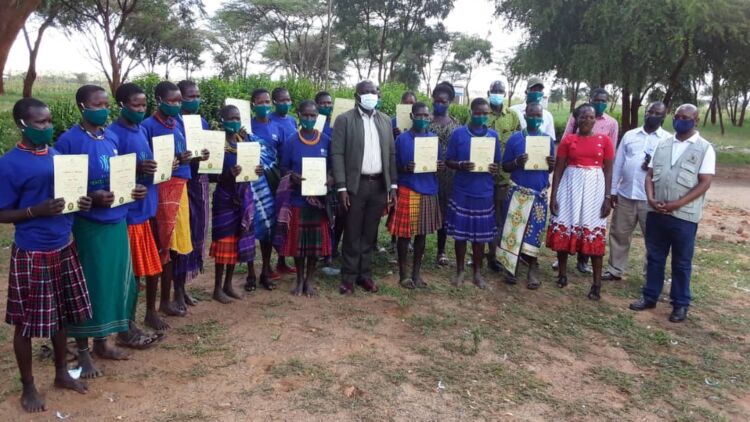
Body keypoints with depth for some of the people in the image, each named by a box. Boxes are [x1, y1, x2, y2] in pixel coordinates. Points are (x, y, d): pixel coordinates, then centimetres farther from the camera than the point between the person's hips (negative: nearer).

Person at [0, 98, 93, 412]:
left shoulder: (58, 155, 6)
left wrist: (82, 203, -4)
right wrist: (37, 211, -25)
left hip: (63, 249, 6)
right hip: (31, 254, -6)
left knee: (62, 315, 16)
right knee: (26, 322, 7)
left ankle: (62, 373, 34)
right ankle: (28, 387, 24)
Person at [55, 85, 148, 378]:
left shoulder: (112, 137, 9)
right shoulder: (68, 141, -11)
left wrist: (135, 189, -1)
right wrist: (91, 198, -25)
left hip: (117, 221, 7)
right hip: (88, 224, -7)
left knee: (114, 281, 13)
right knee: (88, 285, 2)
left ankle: (101, 341, 30)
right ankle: (82, 350, 18)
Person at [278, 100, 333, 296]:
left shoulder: (326, 141, 2)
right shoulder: (291, 141, -2)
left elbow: (332, 167, 8)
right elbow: (284, 168, 2)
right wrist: (293, 176, -19)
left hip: (319, 197, 1)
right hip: (297, 198, -1)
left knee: (316, 240, 6)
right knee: (298, 240, 5)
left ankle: (309, 280, 20)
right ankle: (300, 279, 22)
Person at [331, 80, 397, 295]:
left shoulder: (385, 120, 11)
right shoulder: (344, 120, -3)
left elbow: (391, 154, 11)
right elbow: (337, 154, -7)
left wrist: (393, 185, 5)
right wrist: (341, 187, -13)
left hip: (379, 185, 4)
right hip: (356, 184, -3)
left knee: (370, 233, 10)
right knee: (352, 233, 3)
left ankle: (365, 274, 21)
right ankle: (349, 276, 13)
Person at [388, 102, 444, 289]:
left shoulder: (434, 138, 9)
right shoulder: (402, 138, -3)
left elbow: (439, 163, 14)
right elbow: (394, 166, 0)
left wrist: (441, 166, -9)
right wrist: (405, 168, -21)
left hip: (428, 191, 4)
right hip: (407, 191, -4)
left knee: (422, 233, 10)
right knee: (405, 233, 1)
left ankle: (417, 272, 21)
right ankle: (403, 274, 14)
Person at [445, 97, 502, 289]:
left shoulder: (493, 135, 6)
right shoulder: (458, 133, -2)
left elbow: (498, 162, 13)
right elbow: (448, 161, 0)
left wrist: (495, 169, -10)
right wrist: (461, 165, -20)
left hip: (484, 193, 2)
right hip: (462, 192, -2)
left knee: (481, 234, 8)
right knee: (460, 232, 4)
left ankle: (477, 272, 22)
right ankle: (460, 271, 20)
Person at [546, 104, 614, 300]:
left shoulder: (604, 140, 3)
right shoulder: (568, 140, 2)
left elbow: (608, 171, 4)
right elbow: (558, 169, 3)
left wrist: (607, 197, -3)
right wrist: (553, 195, -3)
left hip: (595, 188, 0)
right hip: (571, 186, 1)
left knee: (595, 234, -1)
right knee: (563, 230, 3)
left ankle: (597, 284, 5)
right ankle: (562, 274, 22)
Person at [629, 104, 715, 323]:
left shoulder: (705, 148, -3)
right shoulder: (663, 144, 10)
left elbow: (704, 183, -9)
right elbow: (650, 174, 10)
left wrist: (677, 204, -17)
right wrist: (651, 198, -7)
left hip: (684, 215, -4)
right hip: (656, 212, 4)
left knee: (681, 262, 7)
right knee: (654, 257, 13)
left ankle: (680, 304, 18)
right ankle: (650, 297, 24)